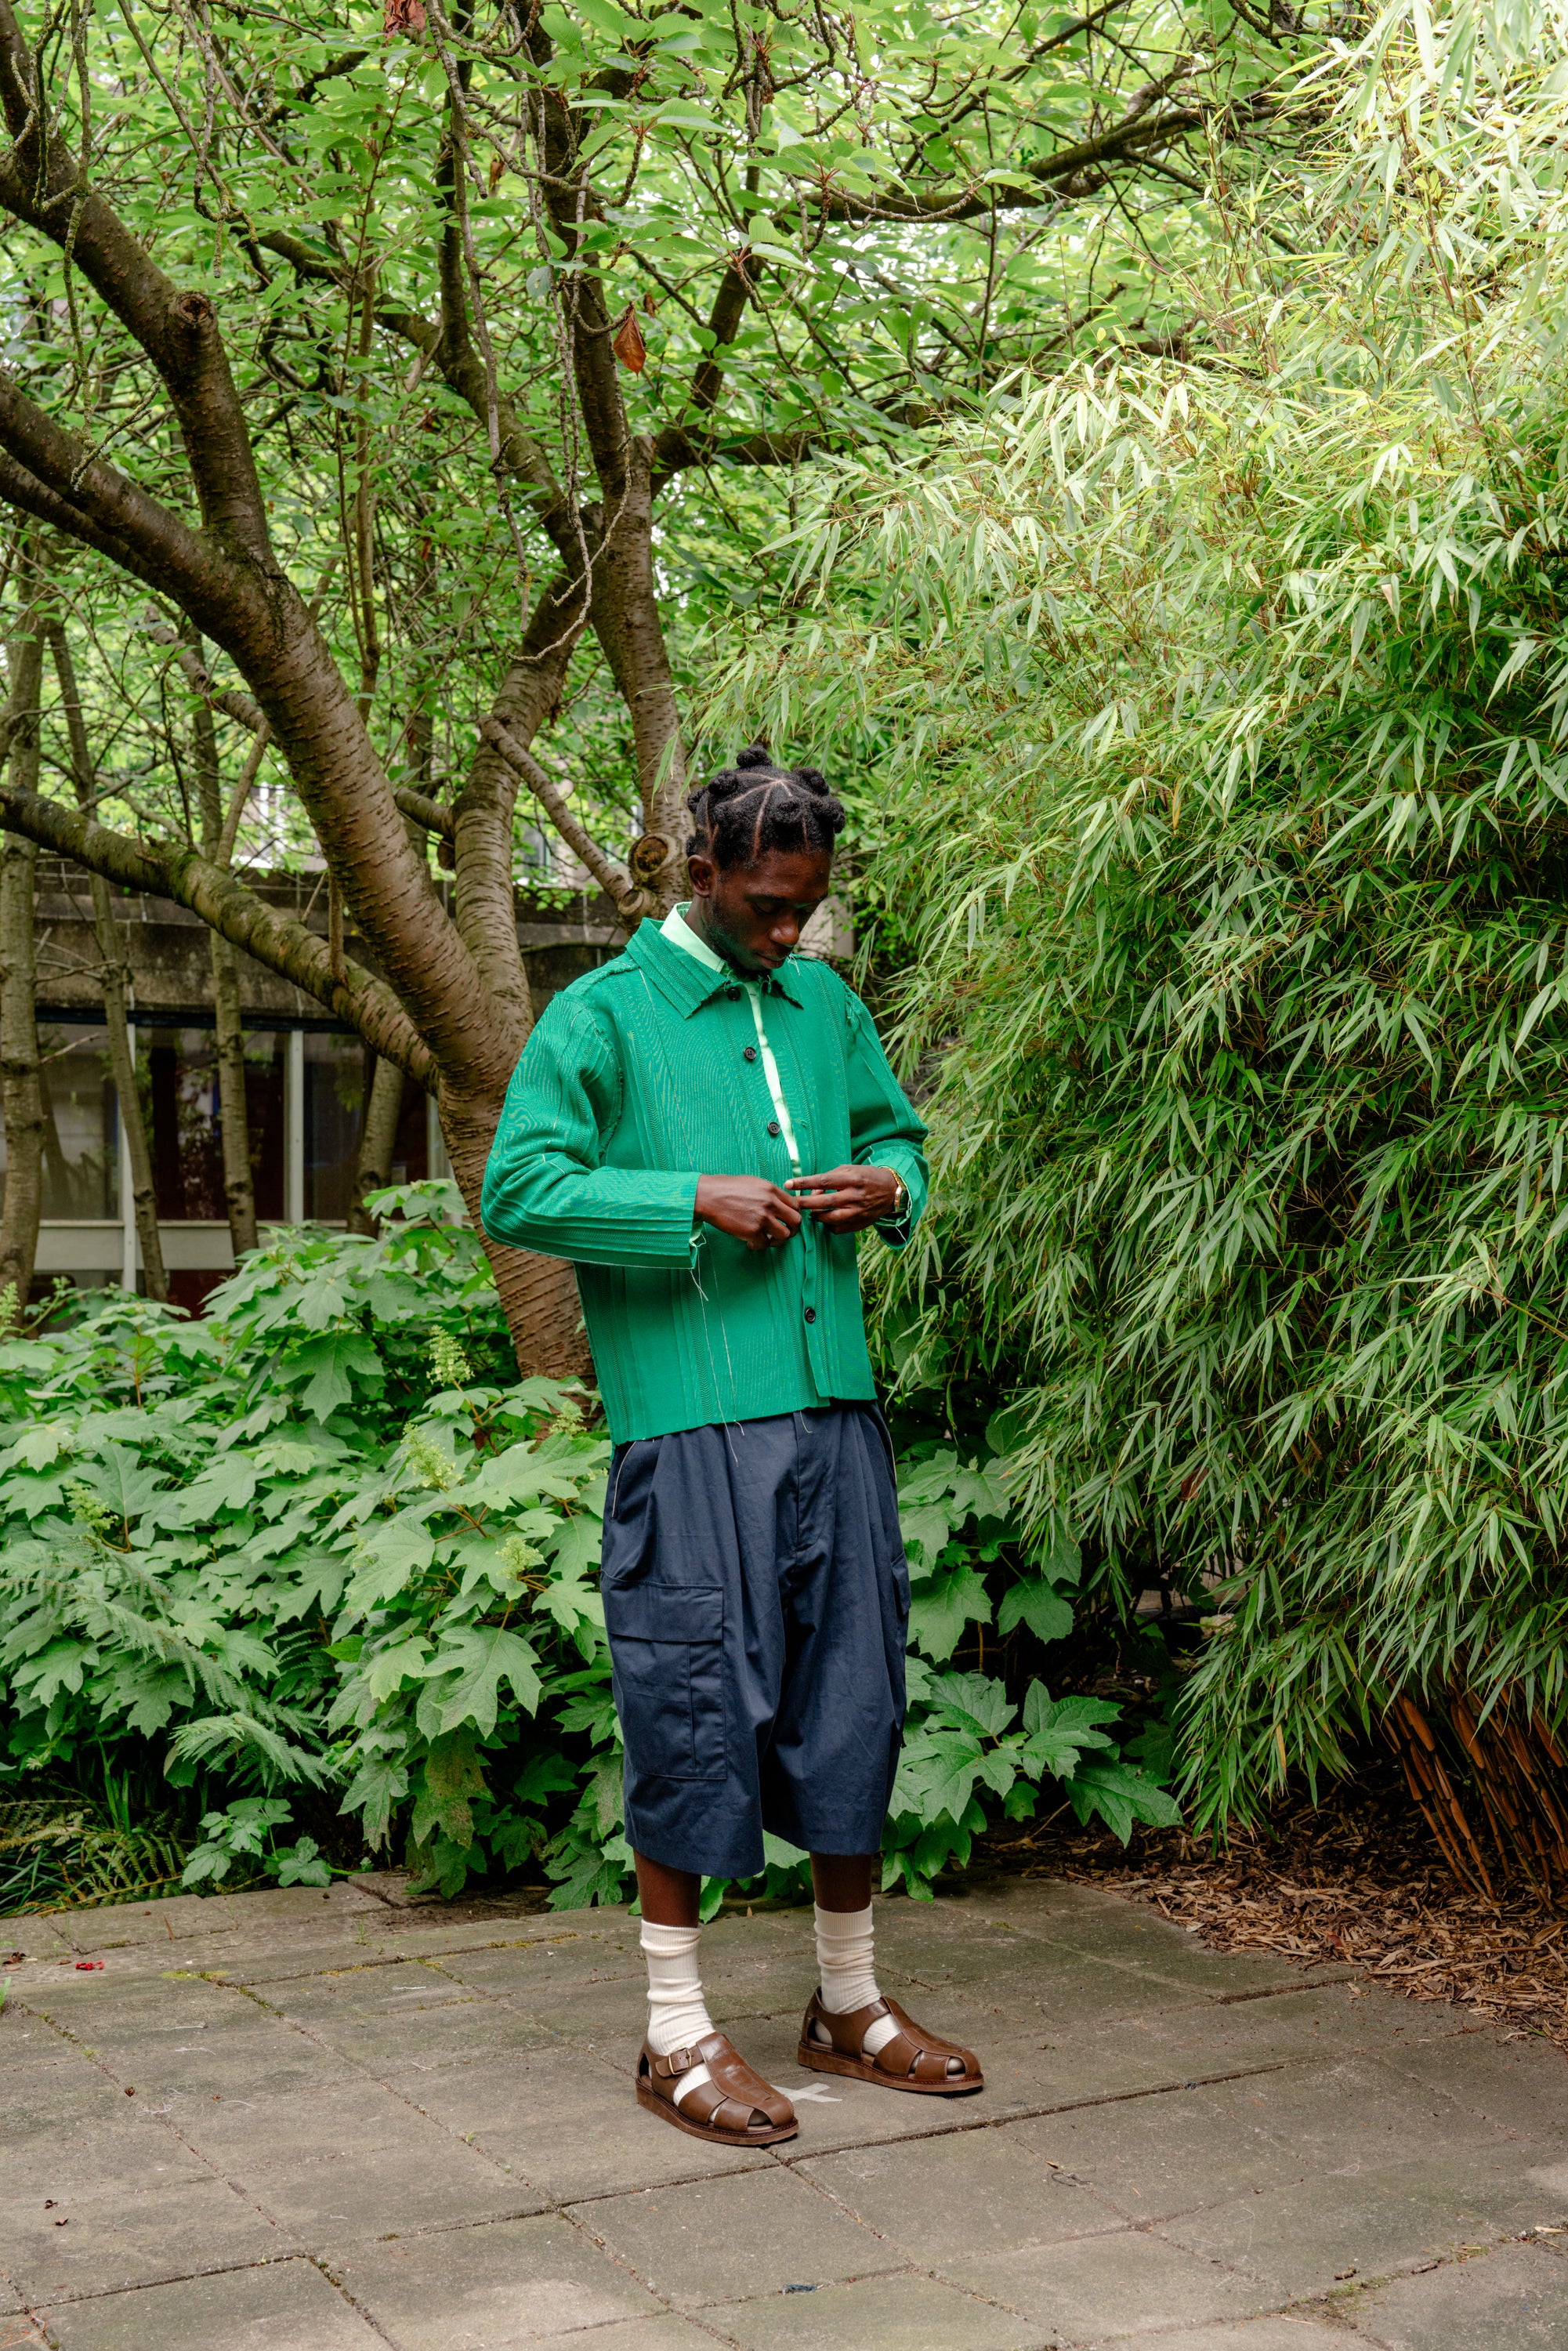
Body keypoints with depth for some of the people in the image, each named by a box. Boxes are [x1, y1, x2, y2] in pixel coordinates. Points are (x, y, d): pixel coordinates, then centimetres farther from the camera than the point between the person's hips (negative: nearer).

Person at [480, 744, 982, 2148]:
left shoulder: (827, 1004, 15)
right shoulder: (603, 1015, -2)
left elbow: (898, 1131, 27)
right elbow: (518, 1191, -9)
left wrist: (890, 1186, 4)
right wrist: (696, 1200, -15)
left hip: (837, 1412, 6)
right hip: (692, 1423, -6)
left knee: (853, 1699, 11)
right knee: (697, 1714, -1)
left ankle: (850, 2003, 28)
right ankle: (678, 2034, 14)